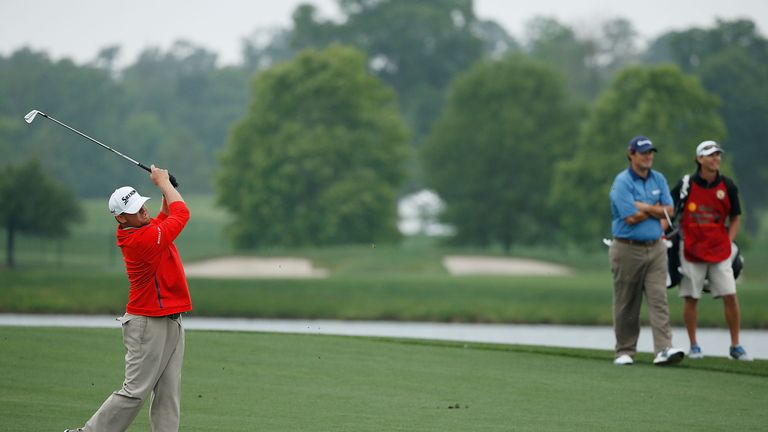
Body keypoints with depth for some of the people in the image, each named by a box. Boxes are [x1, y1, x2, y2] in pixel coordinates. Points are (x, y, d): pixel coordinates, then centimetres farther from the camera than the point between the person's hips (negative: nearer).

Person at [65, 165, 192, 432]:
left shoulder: (151, 227, 5)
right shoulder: (144, 239, -22)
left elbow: (168, 214, 27)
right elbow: (181, 213, -11)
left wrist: (166, 187, 7)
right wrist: (163, 182, 3)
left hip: (171, 321, 9)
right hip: (149, 325, -9)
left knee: (168, 394, 5)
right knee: (135, 392, -7)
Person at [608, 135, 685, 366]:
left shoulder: (659, 180, 10)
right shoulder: (622, 182, -9)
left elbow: (669, 210, 1)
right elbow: (631, 217, -18)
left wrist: (644, 207, -11)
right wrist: (656, 210, -5)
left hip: (655, 248, 4)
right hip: (628, 249, -4)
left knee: (659, 298, -7)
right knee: (626, 304, 4)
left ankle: (664, 349, -15)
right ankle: (625, 351, 13)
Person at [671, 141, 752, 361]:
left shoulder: (727, 186, 3)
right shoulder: (686, 185, -4)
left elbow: (735, 218, 12)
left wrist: (729, 242, 2)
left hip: (719, 252, 1)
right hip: (691, 251, -1)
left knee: (730, 296, -4)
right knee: (690, 299, 2)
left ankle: (735, 346, 6)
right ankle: (694, 346, 14)